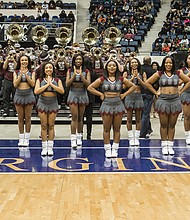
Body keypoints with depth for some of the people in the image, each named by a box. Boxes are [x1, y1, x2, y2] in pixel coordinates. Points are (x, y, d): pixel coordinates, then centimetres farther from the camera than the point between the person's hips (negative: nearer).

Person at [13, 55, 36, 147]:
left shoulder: (31, 72, 5)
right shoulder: (16, 72, 6)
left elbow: (33, 84, -7)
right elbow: (15, 84, -5)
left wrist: (26, 74, -13)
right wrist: (21, 74, -12)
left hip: (28, 95, -1)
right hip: (19, 95, 1)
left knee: (27, 118, 2)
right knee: (20, 118, 5)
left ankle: (27, 139, 9)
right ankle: (21, 139, 12)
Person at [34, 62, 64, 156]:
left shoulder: (57, 80, 6)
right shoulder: (40, 80, 5)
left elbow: (62, 91, -9)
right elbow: (36, 91, -10)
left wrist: (52, 84, -13)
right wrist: (47, 84, -12)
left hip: (53, 103, 0)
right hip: (42, 103, 0)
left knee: (51, 126, 2)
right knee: (44, 126, 1)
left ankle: (50, 148, 7)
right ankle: (44, 148, 7)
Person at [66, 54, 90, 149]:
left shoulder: (86, 71, 4)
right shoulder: (70, 71, 4)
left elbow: (88, 84, -7)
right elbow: (67, 84, -3)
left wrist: (81, 75, -16)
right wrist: (74, 74, -12)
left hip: (82, 94, 1)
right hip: (73, 94, -1)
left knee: (80, 118, 9)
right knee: (74, 117, -10)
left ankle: (79, 137, 22)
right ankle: (73, 139, -10)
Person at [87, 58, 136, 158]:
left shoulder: (121, 79, 4)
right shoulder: (102, 79, 1)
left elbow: (133, 86, 12)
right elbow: (90, 87, 2)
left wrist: (124, 95, 4)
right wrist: (100, 94, -2)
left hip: (118, 104, 1)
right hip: (106, 104, -1)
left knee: (117, 129, 5)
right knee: (106, 129, 3)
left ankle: (115, 149, 13)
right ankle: (107, 149, 11)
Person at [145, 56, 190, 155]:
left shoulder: (178, 73, 5)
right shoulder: (159, 74, 1)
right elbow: (147, 83, 4)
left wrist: (180, 91, 7)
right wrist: (156, 92, 1)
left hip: (175, 100, 2)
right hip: (163, 100, -1)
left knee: (172, 125, 6)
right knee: (164, 125, 4)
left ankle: (170, 145, 14)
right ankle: (164, 145, 12)